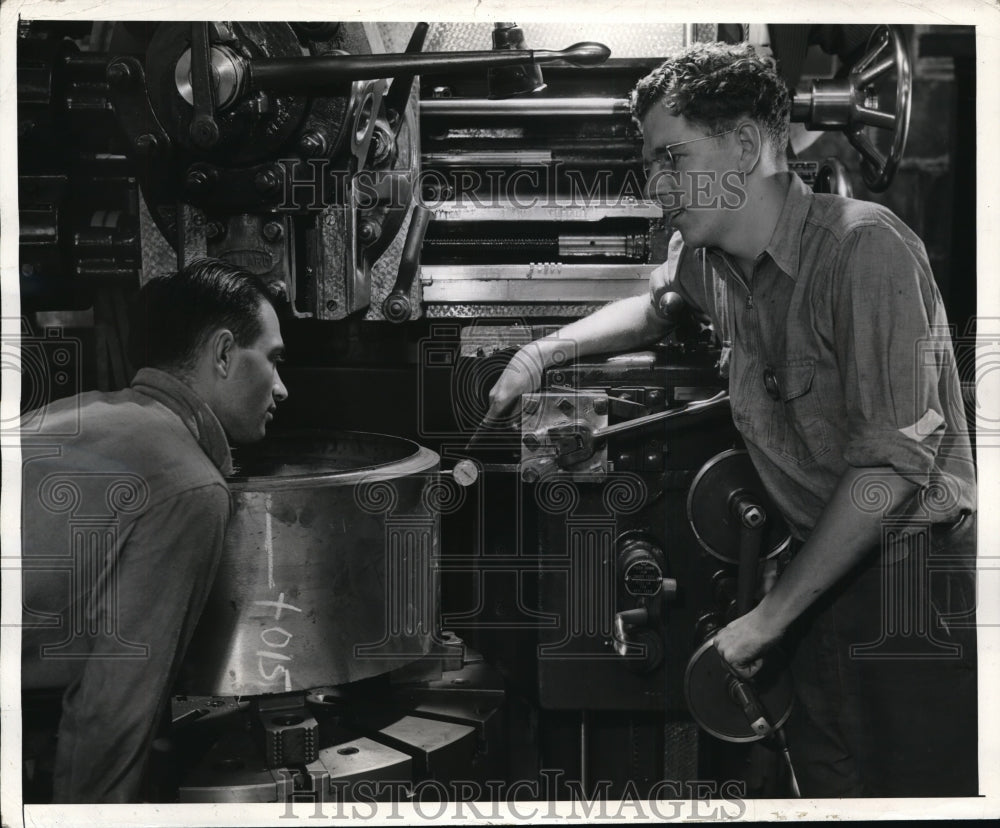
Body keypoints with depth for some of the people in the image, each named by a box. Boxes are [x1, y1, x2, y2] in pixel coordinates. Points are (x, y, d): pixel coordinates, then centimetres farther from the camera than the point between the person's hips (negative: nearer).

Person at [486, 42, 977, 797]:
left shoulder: (864, 246, -19)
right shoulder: (706, 258, 5)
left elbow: (894, 460, -23)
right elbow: (656, 308, 31)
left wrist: (772, 615, -17)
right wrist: (543, 351, 16)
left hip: (914, 579, -7)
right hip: (827, 569, 7)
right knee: (826, 784, 10)